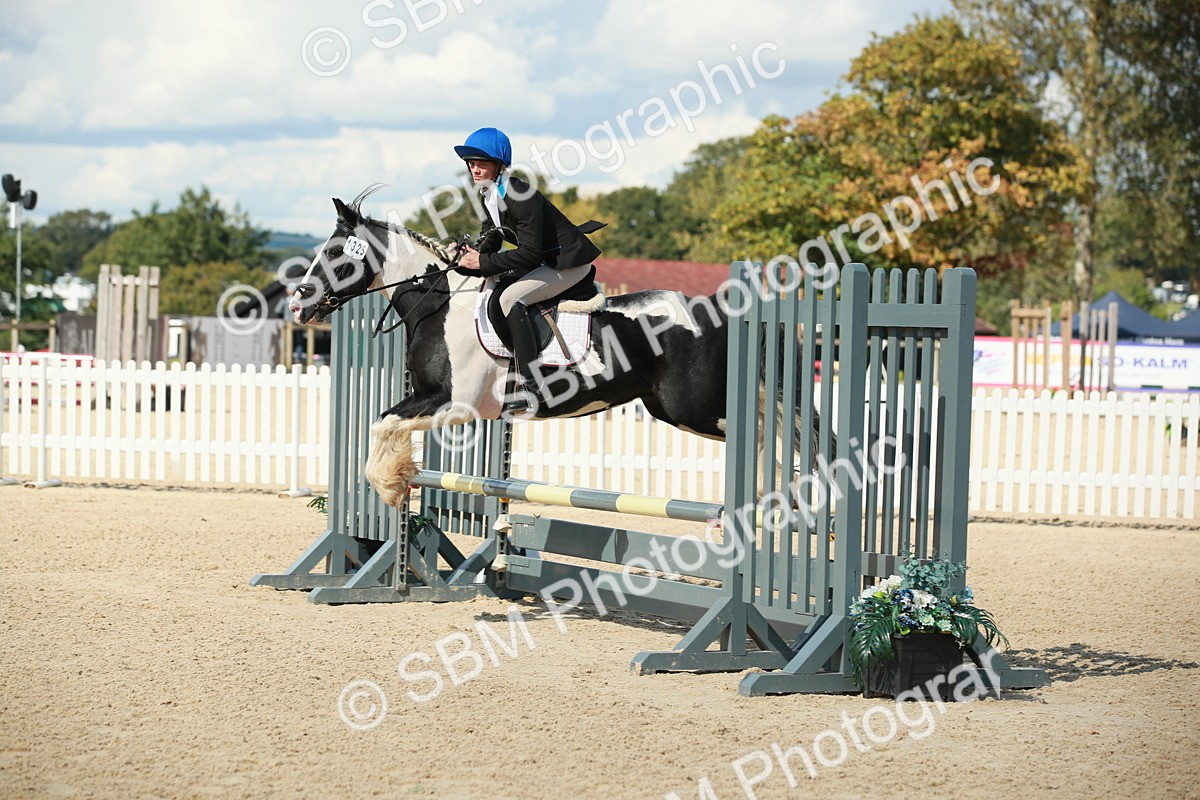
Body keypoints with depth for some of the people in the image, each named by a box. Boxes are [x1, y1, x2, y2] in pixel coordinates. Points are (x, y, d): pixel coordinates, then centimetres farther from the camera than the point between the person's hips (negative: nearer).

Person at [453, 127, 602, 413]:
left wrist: (484, 262, -25)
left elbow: (530, 253, -29)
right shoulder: (489, 198, 5)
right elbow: (489, 244, 8)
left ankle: (531, 386, -28)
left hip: (571, 261, -11)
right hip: (547, 261, 11)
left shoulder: (520, 196, -25)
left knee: (511, 298, -26)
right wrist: (470, 256, -14)